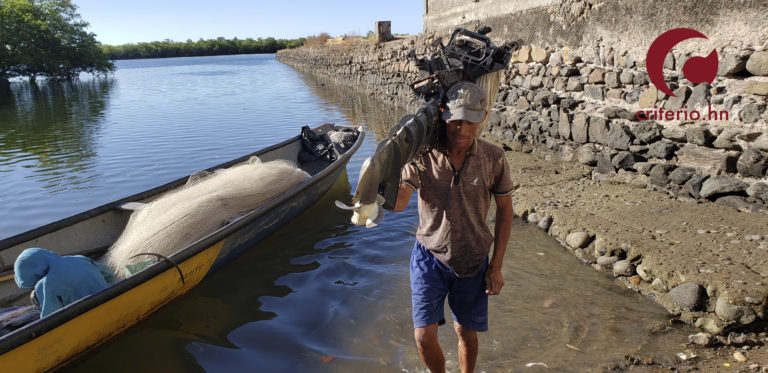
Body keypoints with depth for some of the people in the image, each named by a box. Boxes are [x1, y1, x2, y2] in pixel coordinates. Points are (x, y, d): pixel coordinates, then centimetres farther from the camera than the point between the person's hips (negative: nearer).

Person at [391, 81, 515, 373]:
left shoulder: (493, 158, -12)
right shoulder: (423, 156, -15)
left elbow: (504, 210, -1)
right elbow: (397, 203, -26)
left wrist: (496, 266, -1)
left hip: (472, 261, 1)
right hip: (430, 256, -1)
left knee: (467, 334, 16)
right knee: (424, 338, -1)